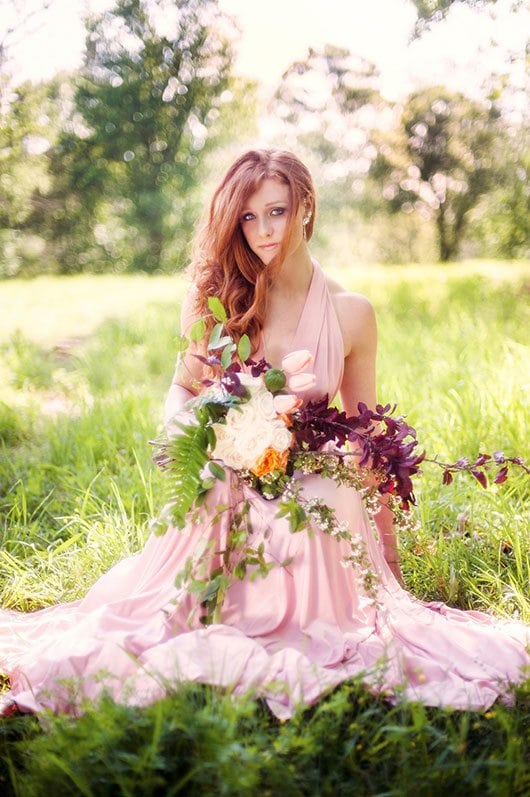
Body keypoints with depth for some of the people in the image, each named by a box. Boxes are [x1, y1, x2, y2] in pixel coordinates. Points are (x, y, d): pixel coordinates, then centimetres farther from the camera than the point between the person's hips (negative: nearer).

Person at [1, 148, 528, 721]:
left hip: (314, 494, 0)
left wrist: (388, 559, 9)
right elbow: (182, 390, 10)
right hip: (228, 491, 1)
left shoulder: (350, 313, -2)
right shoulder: (218, 298, -1)